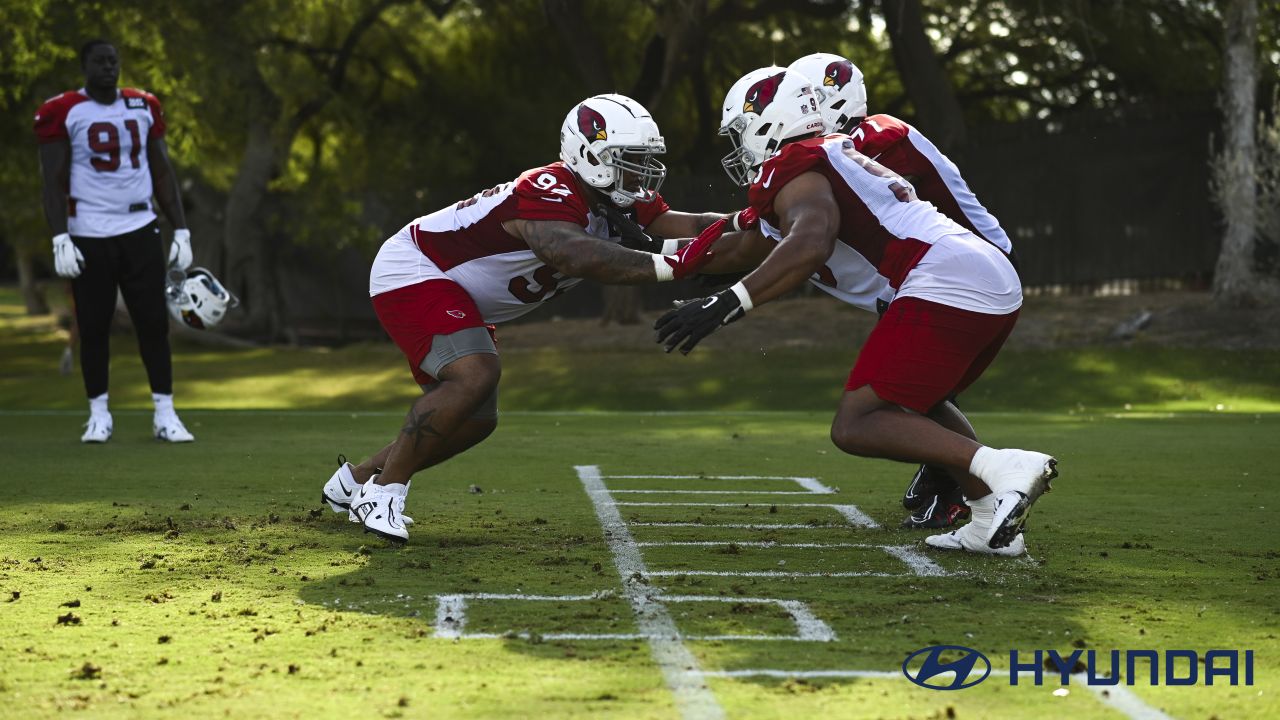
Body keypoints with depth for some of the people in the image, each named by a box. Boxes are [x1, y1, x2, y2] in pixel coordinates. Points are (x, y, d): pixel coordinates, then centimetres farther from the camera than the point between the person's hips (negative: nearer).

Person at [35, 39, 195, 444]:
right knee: (93, 326, 2)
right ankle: (98, 414, 14)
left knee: (154, 322, -1)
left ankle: (165, 414, 5)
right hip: (88, 236, -3)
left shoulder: (143, 107, 9)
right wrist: (60, 239, -14)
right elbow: (54, 182, -6)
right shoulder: (63, 113, -4)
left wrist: (181, 231, 8)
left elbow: (163, 173, 13)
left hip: (140, 231, 3)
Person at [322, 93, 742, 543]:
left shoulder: (623, 204, -4)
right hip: (411, 276, -10)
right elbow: (576, 256, -53)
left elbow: (688, 227, -10)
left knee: (475, 421, 11)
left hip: (455, 295, 10)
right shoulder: (550, 195, -34)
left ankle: (356, 480, 27)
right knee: (476, 374, -29)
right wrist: (671, 266, -61)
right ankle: (383, 490, -18)